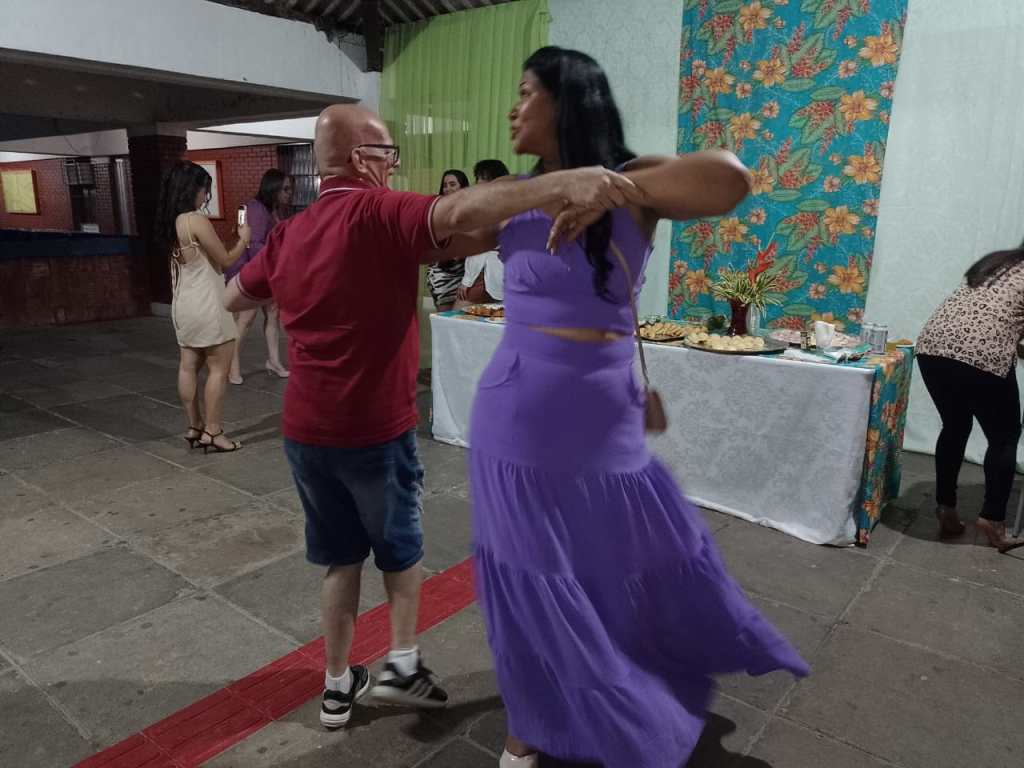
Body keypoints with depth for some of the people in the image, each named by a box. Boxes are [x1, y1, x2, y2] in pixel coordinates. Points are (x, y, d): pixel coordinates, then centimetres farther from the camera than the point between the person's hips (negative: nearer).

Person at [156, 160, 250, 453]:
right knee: (219, 367, -1)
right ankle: (212, 432, 1)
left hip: (184, 304, 9)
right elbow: (226, 260, -10)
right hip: (205, 304, -9)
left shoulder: (171, 222, 9)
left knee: (189, 365, 11)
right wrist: (244, 239, 5)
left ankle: (194, 427, 19)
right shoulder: (197, 221, -17)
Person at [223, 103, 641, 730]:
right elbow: (458, 213, -37)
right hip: (376, 429, -6)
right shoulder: (377, 215, -16)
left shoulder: (289, 234, 5)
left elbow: (234, 299, 20)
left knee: (340, 557, 20)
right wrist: (565, 184, -45)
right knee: (402, 549, 19)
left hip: (306, 430, 6)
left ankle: (338, 684, 31)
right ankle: (403, 662, 22)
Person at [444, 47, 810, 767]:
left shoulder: (631, 182, -7)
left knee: (643, 559, 16)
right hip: (520, 414, 2)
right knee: (531, 575, 16)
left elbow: (731, 179, -25)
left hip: (601, 413, -2)